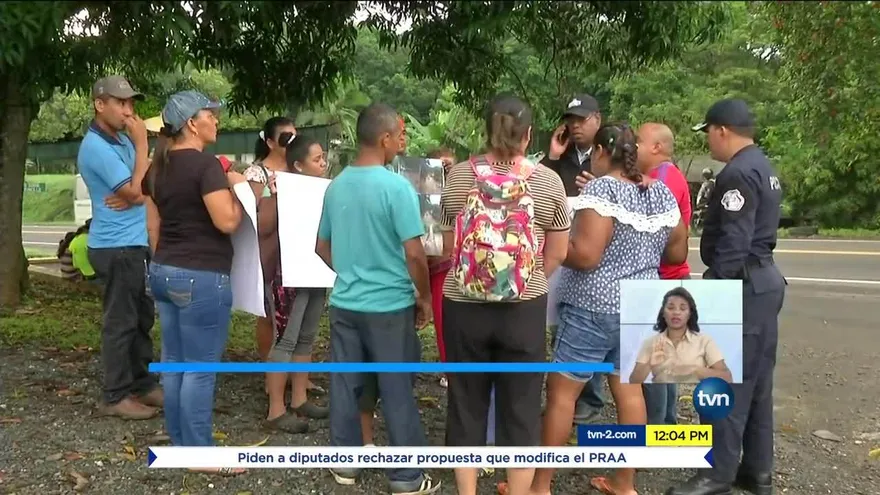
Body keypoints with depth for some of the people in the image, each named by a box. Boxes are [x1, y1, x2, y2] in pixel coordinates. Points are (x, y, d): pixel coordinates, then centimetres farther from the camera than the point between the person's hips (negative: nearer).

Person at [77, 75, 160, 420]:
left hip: (136, 244, 9)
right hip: (117, 248, -9)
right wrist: (142, 144, -16)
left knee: (142, 319, 14)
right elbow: (138, 190, -21)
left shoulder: (122, 139, 12)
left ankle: (142, 384, 24)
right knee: (121, 323, -2)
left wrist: (134, 196, -15)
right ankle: (116, 396, 7)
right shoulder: (96, 146, -16)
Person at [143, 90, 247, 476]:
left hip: (163, 272, 9)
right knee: (200, 368, 0)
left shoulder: (158, 165, 11)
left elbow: (153, 226, 15)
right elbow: (227, 221, -20)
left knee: (173, 361, 15)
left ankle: (179, 442, 28)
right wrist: (237, 187, -4)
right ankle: (200, 454, 10)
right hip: (201, 277, -9)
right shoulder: (205, 164, -16)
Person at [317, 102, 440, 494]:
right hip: (389, 305, -5)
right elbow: (414, 254, -17)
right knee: (397, 392, 4)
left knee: (345, 386, 14)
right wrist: (424, 297, -3)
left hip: (345, 303, 6)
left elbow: (322, 247, 13)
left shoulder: (336, 186, 4)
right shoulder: (396, 187, -16)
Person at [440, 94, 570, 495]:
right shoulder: (548, 181, -4)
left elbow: (449, 245, 7)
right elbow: (557, 254, 2)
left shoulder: (458, 176, -2)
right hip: (524, 309, -1)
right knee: (521, 407, 11)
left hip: (464, 306, 1)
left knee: (466, 402, 14)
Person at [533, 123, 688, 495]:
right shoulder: (661, 193, 6)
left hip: (595, 308, -7)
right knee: (629, 390, 13)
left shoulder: (602, 189, -15)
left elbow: (584, 256, -24)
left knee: (561, 391, 2)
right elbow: (678, 253, 13)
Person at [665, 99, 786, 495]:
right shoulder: (763, 167, 16)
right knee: (756, 381, 14)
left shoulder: (738, 174, -16)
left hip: (741, 285, -10)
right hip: (764, 280, 11)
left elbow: (732, 244, -23)